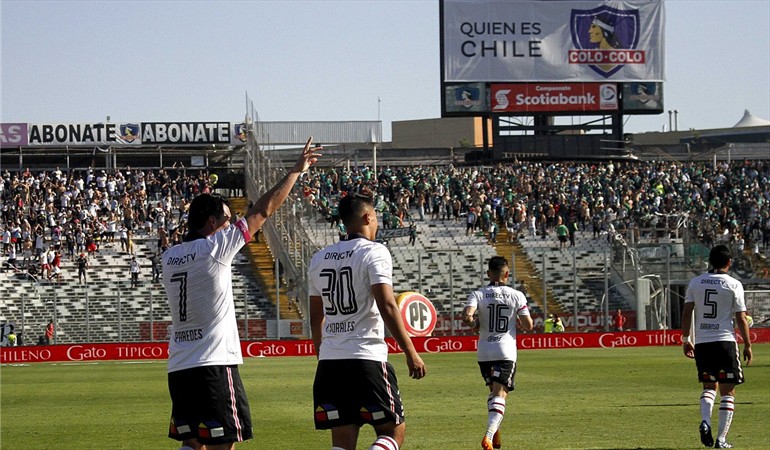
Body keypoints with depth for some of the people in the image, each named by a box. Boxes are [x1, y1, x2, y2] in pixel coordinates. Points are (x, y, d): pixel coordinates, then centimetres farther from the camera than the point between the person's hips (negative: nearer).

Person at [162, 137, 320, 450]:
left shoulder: (169, 257, 10)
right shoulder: (215, 247, -8)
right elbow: (264, 210, -2)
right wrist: (296, 171, 9)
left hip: (178, 367, 7)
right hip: (214, 364, -7)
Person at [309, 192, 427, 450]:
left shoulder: (320, 259, 14)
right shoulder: (374, 252, -5)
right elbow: (387, 306, -15)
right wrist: (411, 353, -12)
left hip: (329, 361, 6)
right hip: (366, 358, -6)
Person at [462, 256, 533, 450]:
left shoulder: (478, 294, -2)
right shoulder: (516, 296, -3)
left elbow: (467, 316, -18)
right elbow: (528, 326, -4)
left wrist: (474, 325, 3)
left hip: (484, 352, 2)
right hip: (506, 352, -2)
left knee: (494, 391, 23)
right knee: (500, 394, -7)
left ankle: (495, 434, 21)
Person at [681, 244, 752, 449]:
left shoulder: (695, 283, 5)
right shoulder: (733, 285, -4)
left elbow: (686, 313, 4)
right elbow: (741, 318, -4)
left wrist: (686, 339, 13)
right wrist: (747, 345, 5)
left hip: (701, 342, 3)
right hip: (725, 341, -3)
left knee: (709, 386, 19)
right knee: (727, 392, 5)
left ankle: (705, 421, -6)